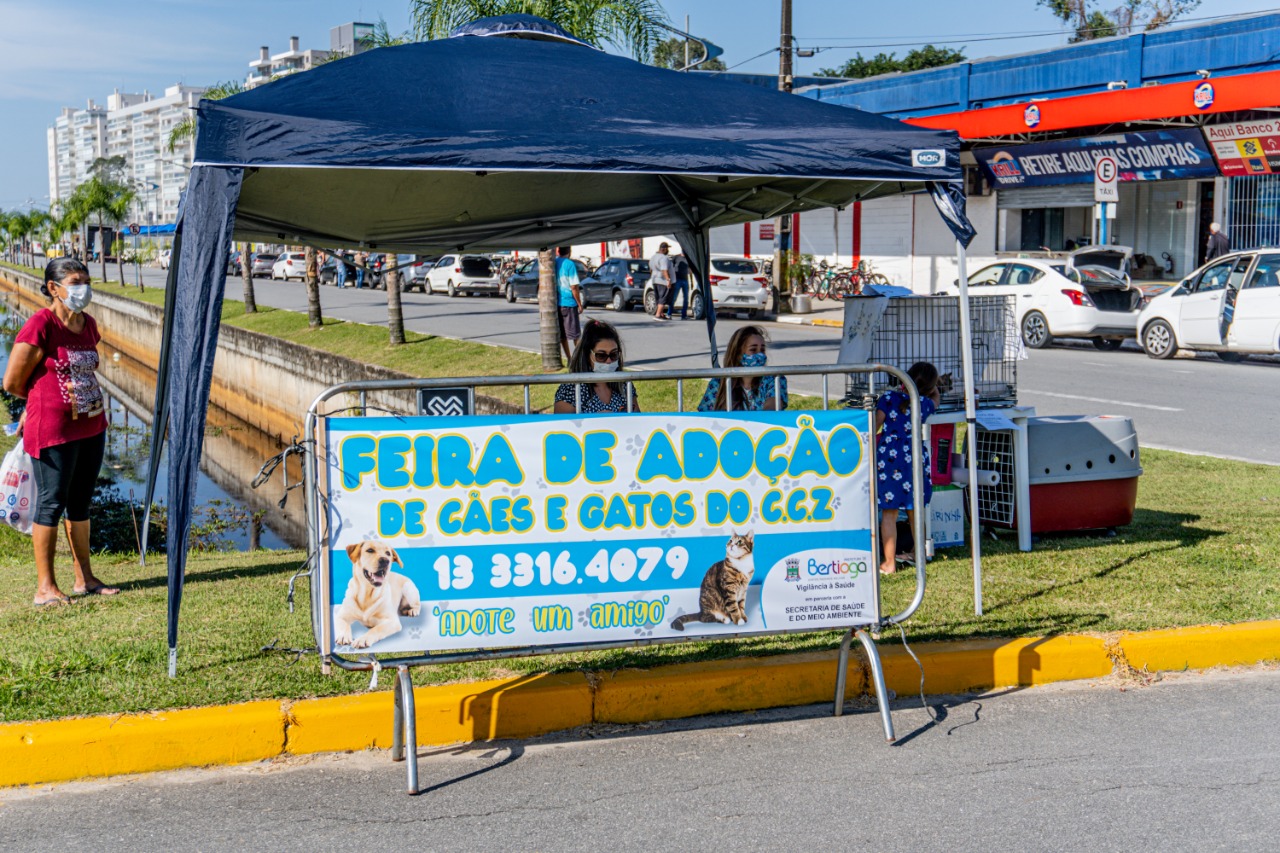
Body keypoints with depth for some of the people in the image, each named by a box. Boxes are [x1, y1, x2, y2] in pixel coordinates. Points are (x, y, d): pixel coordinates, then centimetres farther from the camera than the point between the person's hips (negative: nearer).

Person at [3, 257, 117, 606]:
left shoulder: (88, 324, 8)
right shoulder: (40, 326, -14)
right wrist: (45, 400, 6)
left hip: (91, 427, 7)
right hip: (53, 429, -7)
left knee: (81, 502, 14)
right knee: (52, 502, -1)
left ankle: (84, 579, 23)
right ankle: (45, 587, 6)